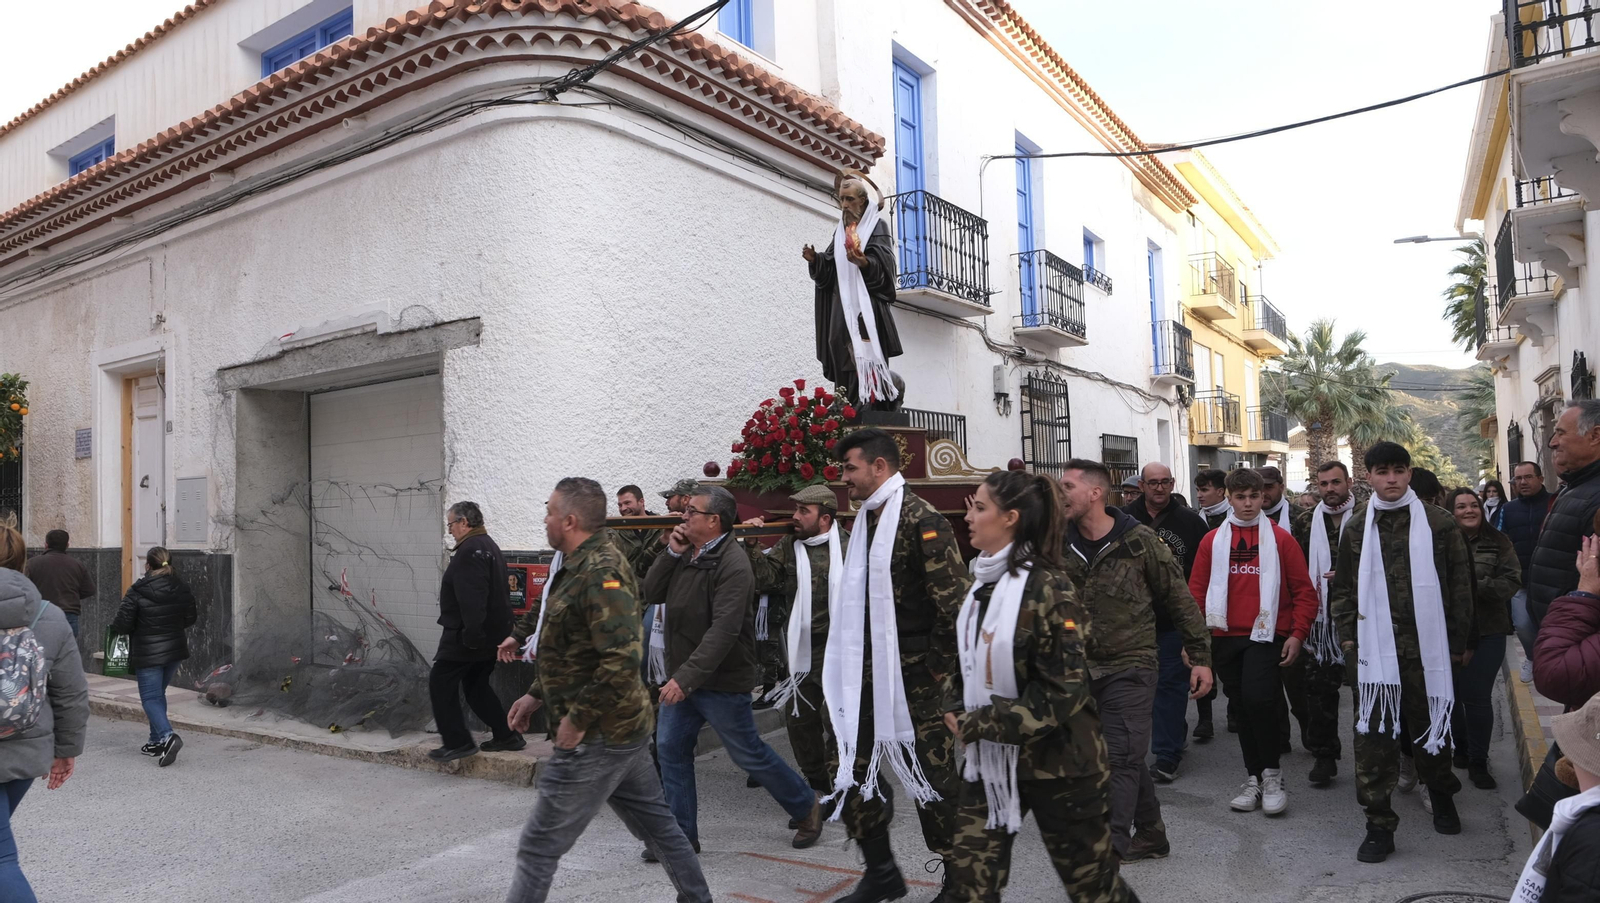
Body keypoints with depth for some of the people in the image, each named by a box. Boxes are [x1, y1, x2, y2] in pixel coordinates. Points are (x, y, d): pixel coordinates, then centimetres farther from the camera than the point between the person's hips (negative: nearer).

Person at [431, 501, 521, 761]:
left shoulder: (471, 550, -17)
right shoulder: (489, 546, 17)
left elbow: (472, 597, -27)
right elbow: (497, 593, 22)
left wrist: (471, 633, -28)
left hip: (469, 635, -10)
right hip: (492, 632, 10)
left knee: (441, 682, 0)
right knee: (476, 684, 18)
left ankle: (457, 742, 0)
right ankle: (506, 736, 18)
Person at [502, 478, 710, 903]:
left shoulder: (600, 573, -22)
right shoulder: (581, 565, 10)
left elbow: (623, 658, -31)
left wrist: (577, 719, -23)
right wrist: (536, 695, 16)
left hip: (596, 736, -10)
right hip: (621, 726, 10)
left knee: (539, 845, 1)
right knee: (655, 820, 20)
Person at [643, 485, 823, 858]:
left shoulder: (732, 565, -21)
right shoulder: (687, 554, 7)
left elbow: (724, 631, -29)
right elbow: (651, 594, 5)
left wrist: (686, 677, -33)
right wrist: (671, 553, -7)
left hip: (720, 680, -8)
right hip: (682, 676, 8)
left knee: (749, 754, 5)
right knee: (671, 749, 5)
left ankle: (807, 808, 26)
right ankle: (681, 834, 17)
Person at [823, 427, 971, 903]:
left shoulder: (921, 520, -13)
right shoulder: (864, 522, 13)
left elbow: (954, 598, -17)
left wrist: (939, 666, -13)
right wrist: (846, 660, 17)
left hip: (914, 675, -8)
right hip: (867, 675, 8)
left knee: (932, 774, 2)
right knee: (851, 769, 10)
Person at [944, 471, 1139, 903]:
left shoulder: (1046, 587, -18)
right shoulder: (982, 582, 6)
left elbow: (1065, 690, -21)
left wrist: (979, 725, -19)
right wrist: (958, 709, 0)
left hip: (1054, 760, -7)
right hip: (990, 758, 7)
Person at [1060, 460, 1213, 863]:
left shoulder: (1139, 541, -10)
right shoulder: (1059, 544, 1)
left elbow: (1180, 600, -3)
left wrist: (1201, 657, -2)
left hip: (1129, 666, -4)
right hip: (1080, 667, 4)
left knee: (1121, 758, -6)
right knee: (1129, 757, 15)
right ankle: (1150, 837, 31)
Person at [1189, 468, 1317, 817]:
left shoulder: (1280, 538, 2)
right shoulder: (1212, 541, 6)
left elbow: (1304, 591, 2)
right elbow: (1196, 592, 6)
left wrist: (1297, 634, -7)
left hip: (1266, 635, -3)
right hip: (1226, 637, 3)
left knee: (1258, 699, -17)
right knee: (1244, 707, 10)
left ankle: (1271, 773, 5)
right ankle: (1254, 779, 23)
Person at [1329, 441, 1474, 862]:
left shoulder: (1438, 523, 0)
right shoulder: (1357, 527, 6)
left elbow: (1459, 585, 2)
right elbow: (1342, 587, 10)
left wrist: (1456, 641, 1)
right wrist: (1347, 635, 3)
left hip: (1426, 647, -1)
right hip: (1374, 649, 1)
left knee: (1431, 726, 15)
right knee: (1374, 735, -1)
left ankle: (1442, 796, 41)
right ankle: (1379, 824, 7)